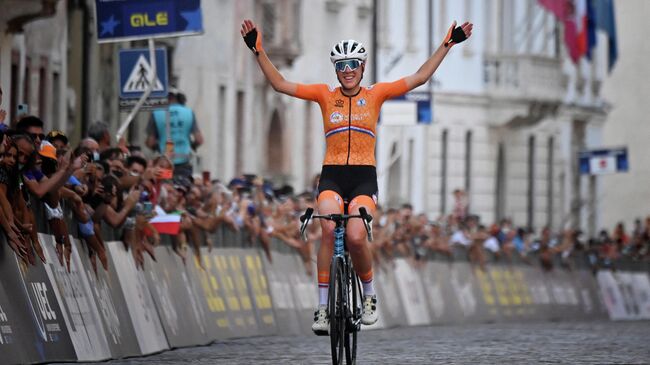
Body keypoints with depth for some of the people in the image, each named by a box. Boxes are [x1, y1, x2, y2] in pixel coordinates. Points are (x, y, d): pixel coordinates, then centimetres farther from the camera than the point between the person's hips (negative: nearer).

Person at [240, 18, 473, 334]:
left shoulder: (375, 94, 8)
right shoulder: (325, 95, 7)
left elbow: (419, 77, 5)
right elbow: (280, 84, 2)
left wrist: (448, 44, 1)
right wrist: (258, 50, -8)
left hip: (364, 177, 0)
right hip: (332, 176, 0)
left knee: (355, 236, -24)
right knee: (329, 231, -26)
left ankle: (369, 295, 3)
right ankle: (323, 307, -21)